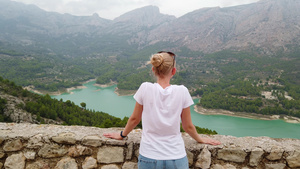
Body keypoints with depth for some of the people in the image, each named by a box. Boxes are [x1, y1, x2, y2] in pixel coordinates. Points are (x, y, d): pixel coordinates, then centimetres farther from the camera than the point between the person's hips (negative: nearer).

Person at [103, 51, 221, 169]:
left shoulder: (145, 88, -11)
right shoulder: (182, 91, -9)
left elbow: (134, 119, 2)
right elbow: (188, 127, 1)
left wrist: (122, 135, 20)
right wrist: (200, 139, 21)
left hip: (148, 158, 0)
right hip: (176, 158, 0)